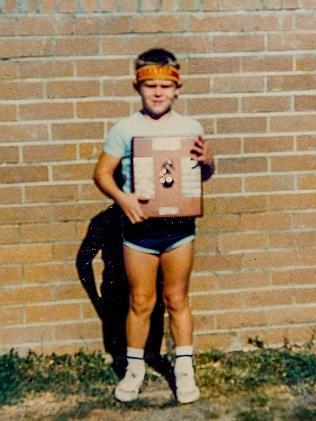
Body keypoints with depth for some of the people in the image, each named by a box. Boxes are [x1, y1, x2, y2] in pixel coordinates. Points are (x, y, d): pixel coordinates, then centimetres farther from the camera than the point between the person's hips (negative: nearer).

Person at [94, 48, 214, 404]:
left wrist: (207, 161, -12)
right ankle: (134, 369, 30)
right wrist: (122, 198, -22)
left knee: (177, 299, 13)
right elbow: (102, 173, -4)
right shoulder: (125, 129, -5)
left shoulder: (190, 128, 1)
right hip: (139, 227, -1)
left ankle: (184, 370, 29)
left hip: (179, 226, 1)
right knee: (141, 301, 11)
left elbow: (205, 174, 11)